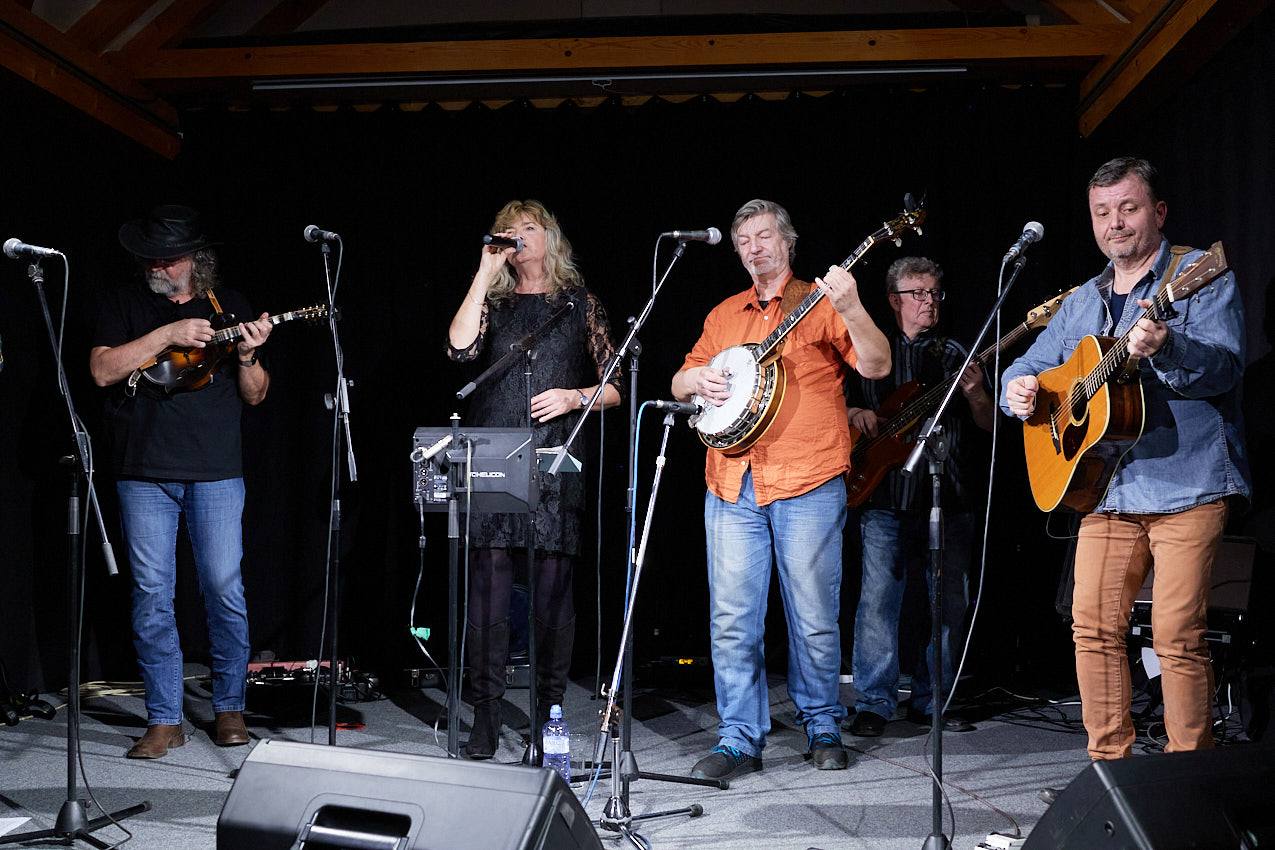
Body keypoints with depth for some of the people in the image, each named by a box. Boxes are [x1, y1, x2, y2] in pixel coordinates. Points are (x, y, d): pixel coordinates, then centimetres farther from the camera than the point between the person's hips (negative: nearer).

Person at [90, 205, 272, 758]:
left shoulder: (229, 307, 11)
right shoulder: (125, 305, 10)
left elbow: (255, 396, 11)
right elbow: (102, 370, -6)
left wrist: (247, 356, -10)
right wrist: (168, 334, -14)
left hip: (216, 472, 0)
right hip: (144, 473, 0)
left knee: (225, 590, -1)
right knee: (152, 594, 0)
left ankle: (229, 707, 15)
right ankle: (164, 720, 8)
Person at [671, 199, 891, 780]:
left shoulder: (821, 303, 5)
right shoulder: (724, 315, 19)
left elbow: (878, 366, -7)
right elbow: (679, 383, 22)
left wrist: (850, 308, -22)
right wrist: (695, 379, -1)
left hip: (808, 485, -4)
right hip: (732, 488, 4)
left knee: (814, 618, 2)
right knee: (731, 618, 1)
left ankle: (822, 727, 19)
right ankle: (740, 738, 9)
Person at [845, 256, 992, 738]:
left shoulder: (955, 355, 14)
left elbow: (989, 424, 10)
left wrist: (974, 393, -10)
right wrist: (855, 412, -8)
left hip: (949, 499, 3)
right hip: (887, 498, -3)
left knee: (950, 602, 5)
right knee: (878, 599, -8)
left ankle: (931, 700, 17)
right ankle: (873, 704, 1)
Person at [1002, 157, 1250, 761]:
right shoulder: (1082, 303, 19)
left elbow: (1224, 368, -15)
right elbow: (1030, 365, 22)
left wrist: (1164, 349, -35)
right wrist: (1018, 388, -2)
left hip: (1186, 486, -6)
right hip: (1106, 488, 6)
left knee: (1177, 635, -8)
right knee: (1093, 627, 4)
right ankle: (1109, 762, 15)